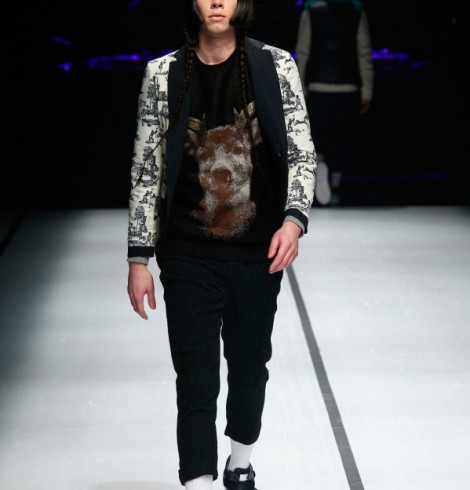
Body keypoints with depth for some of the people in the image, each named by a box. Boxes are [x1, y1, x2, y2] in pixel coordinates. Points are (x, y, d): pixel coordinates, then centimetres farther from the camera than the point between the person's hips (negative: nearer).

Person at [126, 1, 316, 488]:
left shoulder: (276, 66, -3)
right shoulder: (164, 74, -2)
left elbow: (302, 154, -1)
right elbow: (146, 171, 2)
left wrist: (293, 217, -19)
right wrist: (138, 258, 0)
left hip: (259, 253, 1)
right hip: (189, 258, -1)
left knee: (250, 367, 18)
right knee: (196, 383, -3)